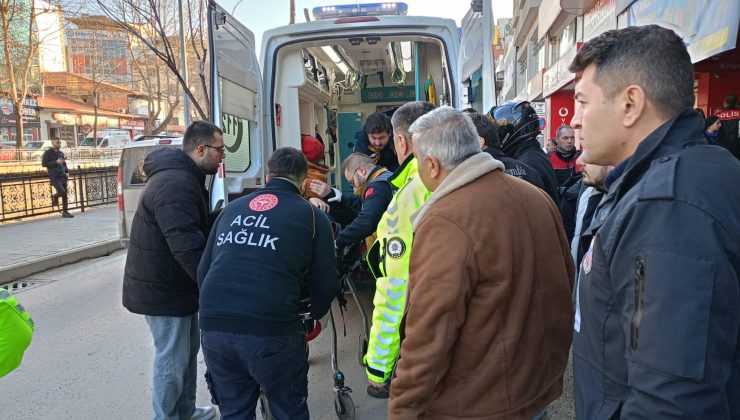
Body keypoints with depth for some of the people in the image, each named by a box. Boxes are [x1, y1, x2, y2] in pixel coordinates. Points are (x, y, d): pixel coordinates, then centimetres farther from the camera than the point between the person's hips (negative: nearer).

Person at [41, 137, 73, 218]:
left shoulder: (61, 153, 15)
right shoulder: (48, 153, -3)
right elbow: (44, 164, -10)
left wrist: (67, 172, 9)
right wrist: (56, 162, -18)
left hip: (63, 176, 6)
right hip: (54, 177, -6)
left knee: (65, 195, 4)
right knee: (62, 192, -19)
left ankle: (65, 212, 12)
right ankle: (54, 197, 15)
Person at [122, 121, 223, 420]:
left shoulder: (185, 178, 10)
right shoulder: (175, 185, -26)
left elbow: (198, 230, 16)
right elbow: (188, 247, -32)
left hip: (173, 283, 11)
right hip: (163, 290, -11)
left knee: (188, 350, 21)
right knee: (172, 360, 3)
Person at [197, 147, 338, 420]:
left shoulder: (232, 208, 18)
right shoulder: (312, 216, 6)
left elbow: (203, 270, 18)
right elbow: (325, 282, 5)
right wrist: (314, 314, 26)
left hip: (213, 326, 5)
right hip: (270, 329, -4)